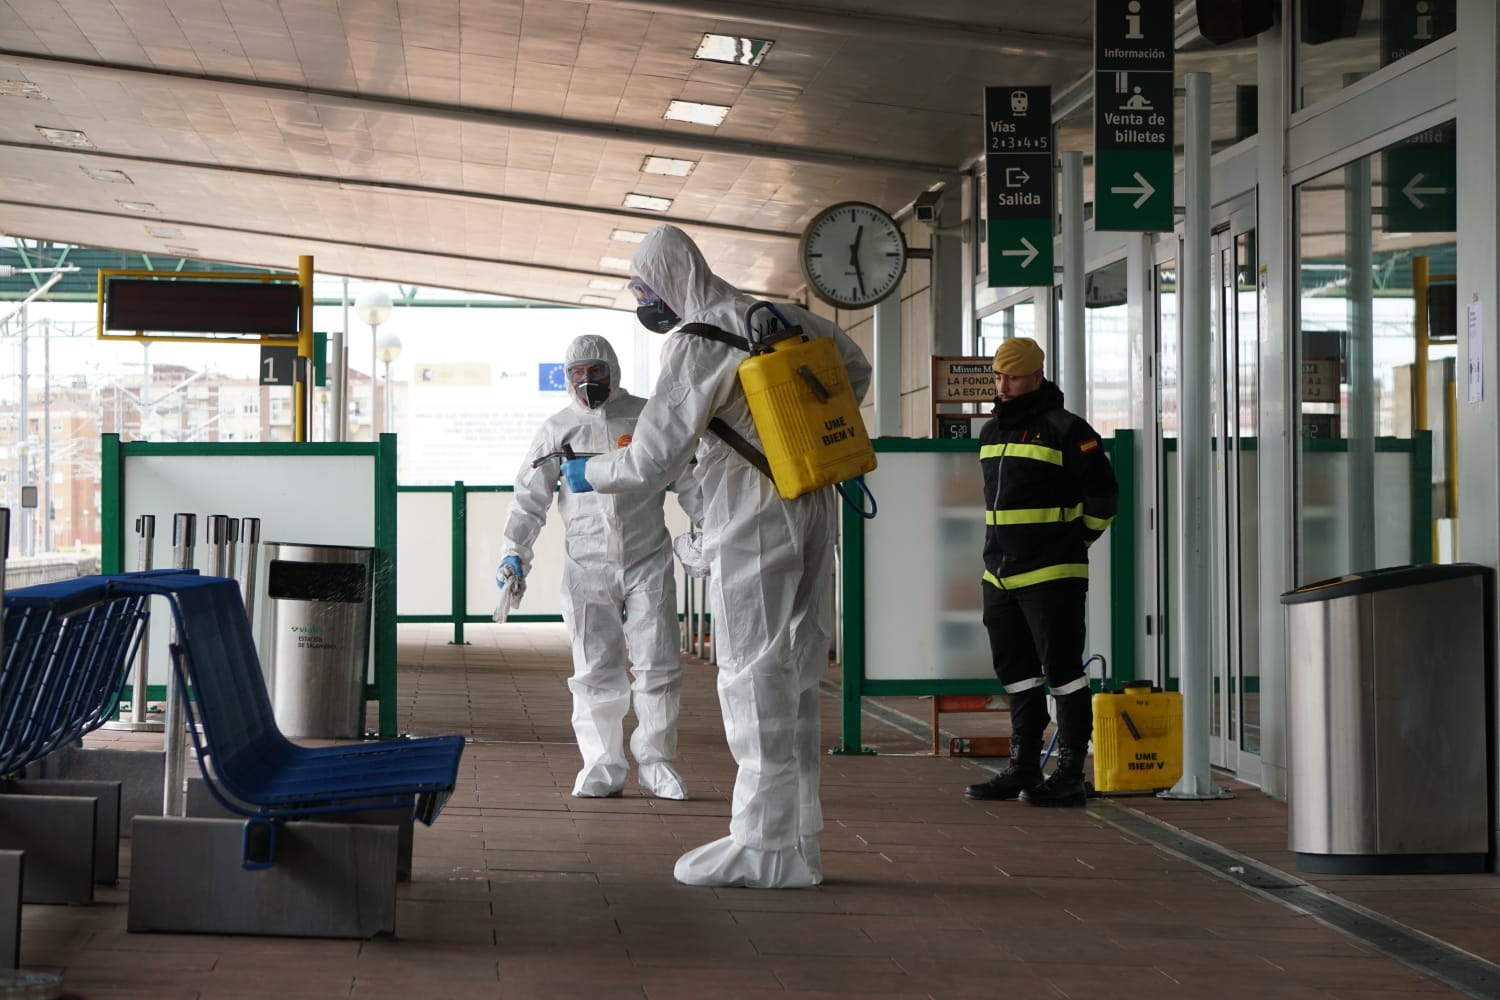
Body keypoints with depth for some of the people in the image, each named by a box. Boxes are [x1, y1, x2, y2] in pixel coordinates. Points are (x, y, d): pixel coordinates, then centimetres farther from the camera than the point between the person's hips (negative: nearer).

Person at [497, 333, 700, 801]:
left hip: (648, 563, -1)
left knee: (658, 666, -3)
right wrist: (515, 550, -1)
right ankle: (602, 767, 9)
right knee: (595, 671, 0)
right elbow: (530, 495, 10)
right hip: (587, 567, 1)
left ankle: (655, 762, 9)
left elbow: (686, 478, 9)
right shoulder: (557, 428, 7)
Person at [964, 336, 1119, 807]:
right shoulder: (990, 432, 14)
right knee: (1016, 672, 12)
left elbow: (1102, 495, -6)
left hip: (1053, 576, -8)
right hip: (1000, 576, 8)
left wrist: (1075, 542, 2)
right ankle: (1023, 768, 19)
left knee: (1062, 670, -6)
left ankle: (1070, 773, -3)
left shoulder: (1066, 431, -10)